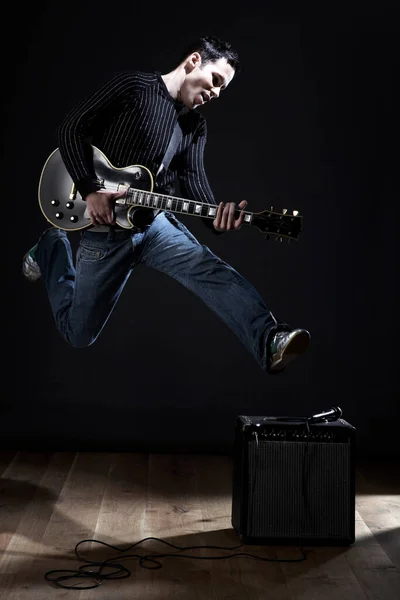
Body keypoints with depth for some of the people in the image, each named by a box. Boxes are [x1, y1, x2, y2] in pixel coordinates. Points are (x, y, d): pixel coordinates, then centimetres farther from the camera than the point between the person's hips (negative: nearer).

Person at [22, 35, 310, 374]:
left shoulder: (196, 124, 7)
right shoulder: (132, 86, -10)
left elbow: (194, 180, -4)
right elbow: (71, 128, -10)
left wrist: (218, 218, -25)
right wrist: (90, 189, -19)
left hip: (156, 221, 4)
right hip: (105, 226, -4)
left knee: (212, 272, -26)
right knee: (78, 332, 7)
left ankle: (270, 343, -43)